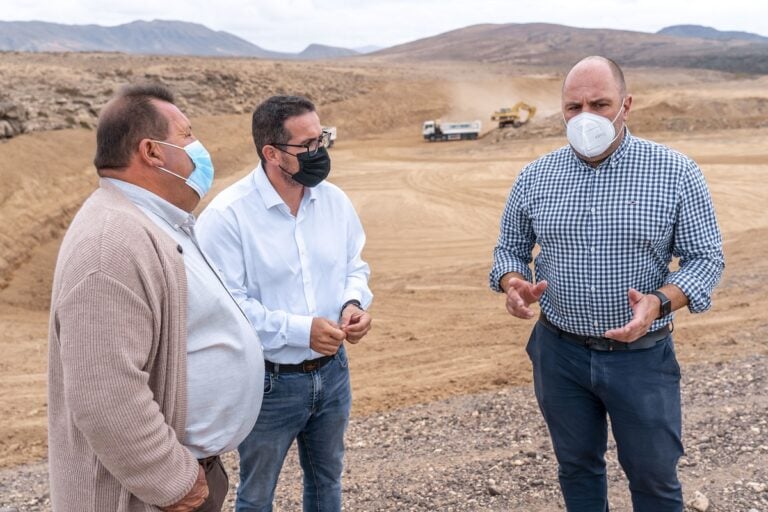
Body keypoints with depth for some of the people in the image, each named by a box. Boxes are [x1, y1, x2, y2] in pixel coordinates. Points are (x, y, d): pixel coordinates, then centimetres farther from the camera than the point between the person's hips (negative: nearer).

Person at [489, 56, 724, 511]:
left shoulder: (676, 172, -9)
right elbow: (510, 247, 8)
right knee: (577, 466, 19)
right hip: (560, 352, 2)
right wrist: (512, 283, -15)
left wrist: (660, 302, -25)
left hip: (643, 355, -2)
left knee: (654, 475, 13)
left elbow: (706, 257, -6)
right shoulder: (535, 177, -2)